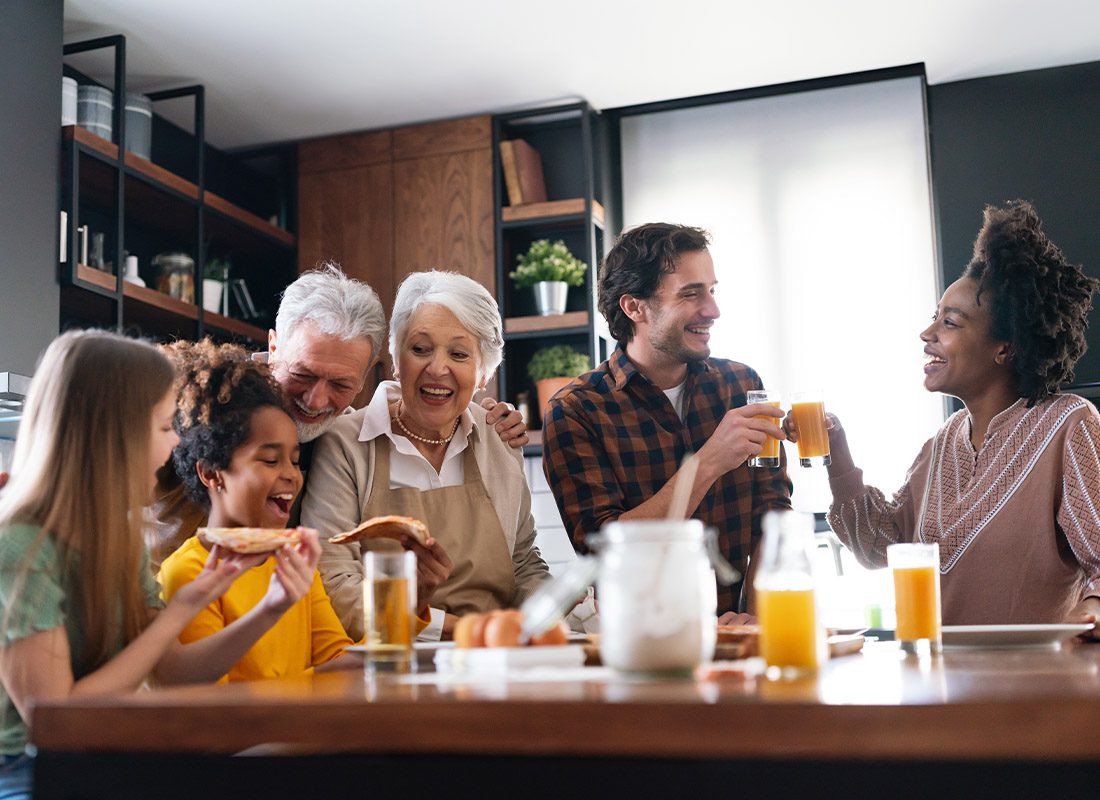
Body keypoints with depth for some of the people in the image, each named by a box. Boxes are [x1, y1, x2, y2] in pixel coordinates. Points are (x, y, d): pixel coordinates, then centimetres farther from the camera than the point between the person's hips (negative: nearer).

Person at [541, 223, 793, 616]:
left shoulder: (742, 384, 7)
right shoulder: (574, 412, -7)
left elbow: (772, 511, 3)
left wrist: (754, 615, -13)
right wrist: (708, 464, -21)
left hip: (737, 634, 3)